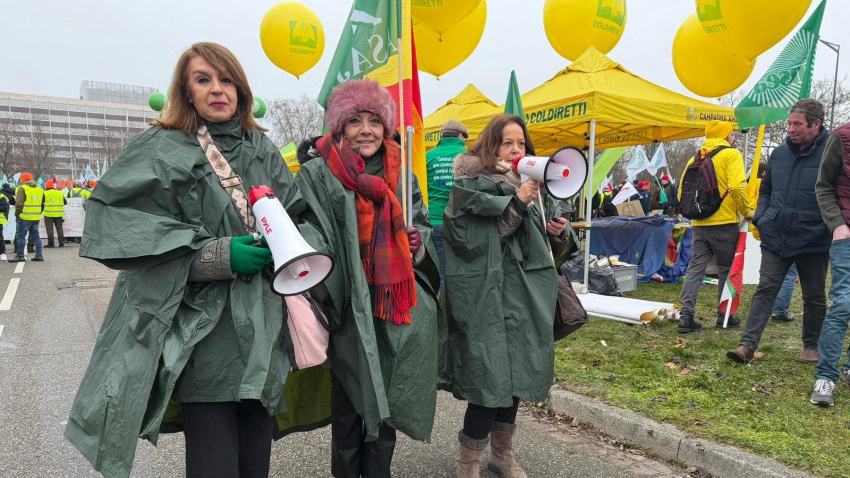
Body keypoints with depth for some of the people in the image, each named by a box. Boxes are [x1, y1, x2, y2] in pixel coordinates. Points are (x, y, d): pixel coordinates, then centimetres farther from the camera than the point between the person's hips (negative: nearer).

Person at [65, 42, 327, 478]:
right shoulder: (161, 152, -1)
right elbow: (124, 231, -9)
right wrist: (216, 257, -18)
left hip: (262, 330, 4)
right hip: (203, 334, -4)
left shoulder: (263, 150, 13)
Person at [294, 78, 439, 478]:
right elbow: (308, 228, -10)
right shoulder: (318, 174, -3)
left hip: (397, 306, 4)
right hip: (349, 305, -4)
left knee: (386, 396, 15)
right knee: (349, 399, 9)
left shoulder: (401, 175, 11)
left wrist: (419, 240, -5)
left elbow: (422, 224, 17)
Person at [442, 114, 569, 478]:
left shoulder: (532, 186, 12)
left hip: (527, 295, 7)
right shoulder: (472, 186, -7)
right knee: (490, 378, -6)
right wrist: (516, 204, -20)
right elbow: (473, 241, -19)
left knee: (515, 372, 14)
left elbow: (548, 248, 19)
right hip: (487, 296, -6)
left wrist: (558, 233, -3)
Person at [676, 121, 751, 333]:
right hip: (725, 223, -4)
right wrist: (747, 211, -5)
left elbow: (682, 193, 11)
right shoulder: (731, 154, -4)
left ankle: (686, 316, -2)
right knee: (726, 270, 9)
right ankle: (724, 317, 18)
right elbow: (736, 187, -17)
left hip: (699, 224, 4)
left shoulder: (695, 159, 12)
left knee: (694, 269, 5)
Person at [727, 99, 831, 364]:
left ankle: (812, 346, 28)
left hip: (813, 241, -3)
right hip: (775, 238, 3)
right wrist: (760, 219, 6)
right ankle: (748, 345, -1)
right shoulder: (779, 153, 8)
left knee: (814, 297, 12)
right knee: (765, 290, 0)